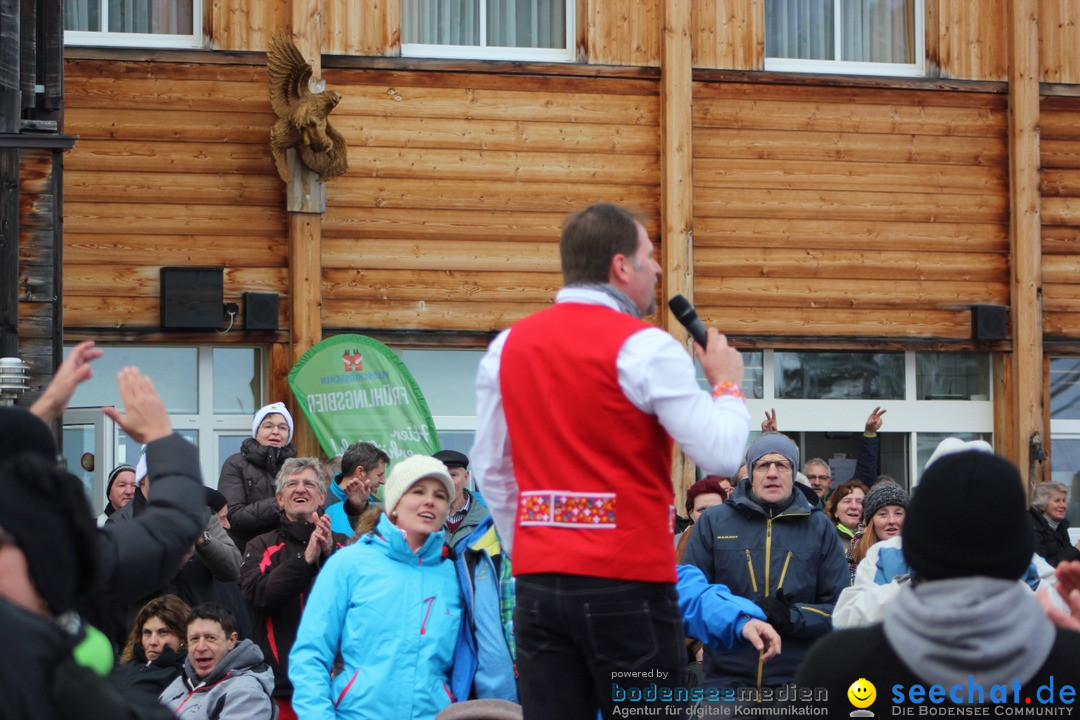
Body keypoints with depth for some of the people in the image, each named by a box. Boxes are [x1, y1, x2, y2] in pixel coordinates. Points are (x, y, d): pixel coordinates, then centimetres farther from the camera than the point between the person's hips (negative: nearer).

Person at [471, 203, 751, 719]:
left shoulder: (507, 347, 9)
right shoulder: (644, 347, -9)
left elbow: (490, 471, 15)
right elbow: (720, 455, -12)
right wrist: (728, 385, 6)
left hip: (537, 580, 5)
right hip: (628, 583, -5)